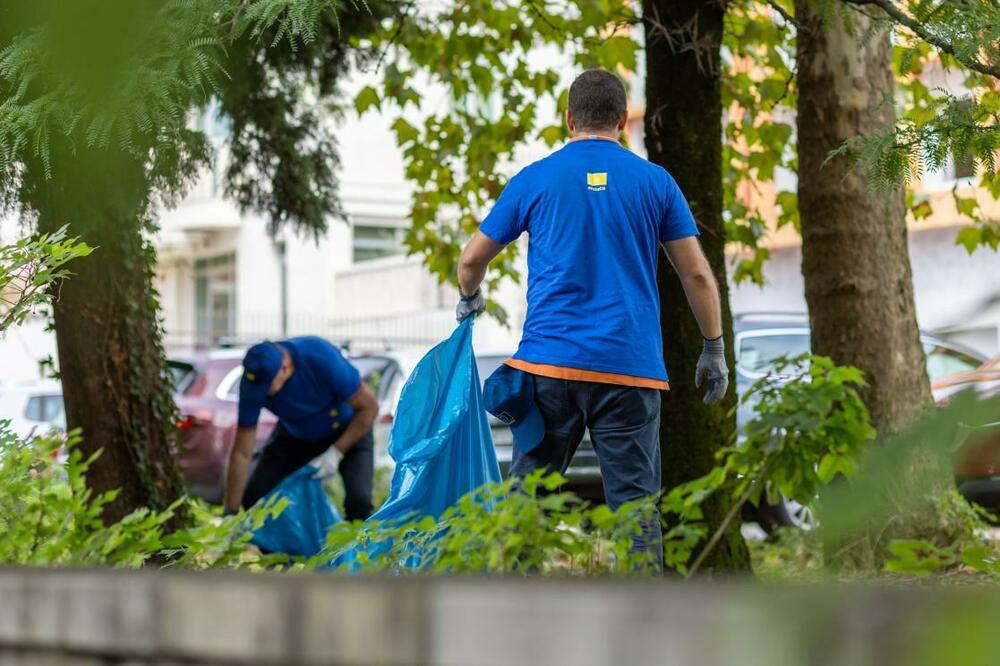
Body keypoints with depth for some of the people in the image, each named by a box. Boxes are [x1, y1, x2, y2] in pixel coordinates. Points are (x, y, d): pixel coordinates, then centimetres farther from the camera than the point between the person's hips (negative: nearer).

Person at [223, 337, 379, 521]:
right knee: (254, 497, -11)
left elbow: (369, 406, -23)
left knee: (358, 499, -26)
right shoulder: (254, 381, -26)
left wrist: (336, 452, -28)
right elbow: (242, 454, -21)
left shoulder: (322, 359, -35)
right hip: (295, 435, 3)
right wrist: (231, 514, -20)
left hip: (348, 431, -3)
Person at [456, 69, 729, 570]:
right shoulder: (655, 182, 6)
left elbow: (472, 259, 15)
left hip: (548, 361, 0)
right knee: (633, 504, 0)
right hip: (629, 366, 0)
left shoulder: (535, 179, 7)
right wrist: (714, 349, 16)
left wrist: (469, 300, 36)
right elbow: (697, 273, 6)